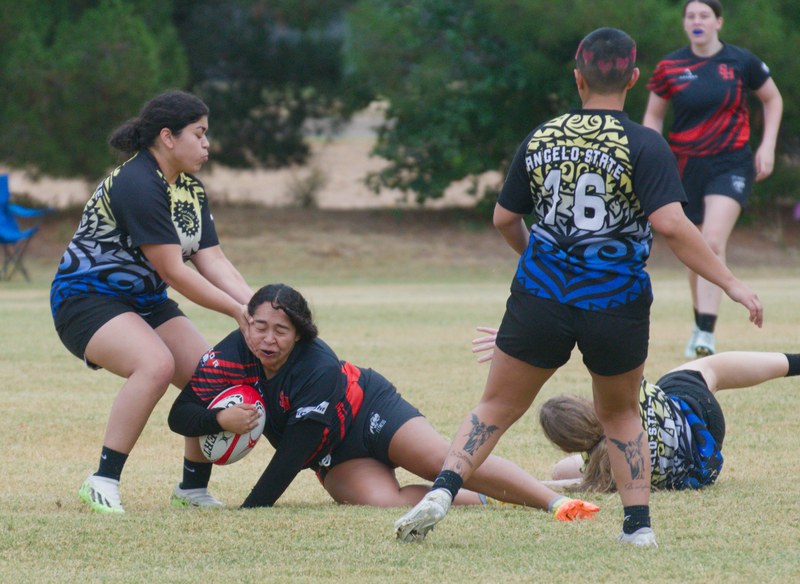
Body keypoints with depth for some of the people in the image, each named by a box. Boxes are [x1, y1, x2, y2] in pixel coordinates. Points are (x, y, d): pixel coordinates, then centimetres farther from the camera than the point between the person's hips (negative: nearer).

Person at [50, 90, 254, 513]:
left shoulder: (191, 189, 7)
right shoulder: (137, 185, -23)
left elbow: (213, 261, 0)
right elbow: (173, 271, -23)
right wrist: (237, 312, -19)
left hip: (145, 301, 9)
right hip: (86, 298, -9)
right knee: (157, 365, -34)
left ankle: (192, 488, 12)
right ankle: (102, 483, -30)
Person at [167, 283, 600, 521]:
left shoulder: (318, 371, -32)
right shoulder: (232, 355, -19)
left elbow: (294, 453, -31)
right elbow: (180, 415, -19)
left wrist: (251, 511, -33)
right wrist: (220, 419, -42)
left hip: (370, 411, -4)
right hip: (334, 456, 4)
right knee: (383, 503, -25)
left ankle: (556, 501, -24)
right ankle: (476, 500, -3)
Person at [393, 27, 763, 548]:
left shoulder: (540, 140, 4)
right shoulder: (644, 146, -9)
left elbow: (505, 219, 13)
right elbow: (670, 224, -20)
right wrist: (732, 284, -16)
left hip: (541, 296, 1)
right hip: (618, 306, -1)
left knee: (497, 408, 13)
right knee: (621, 413, 22)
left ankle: (443, 490, -5)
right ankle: (639, 522, 13)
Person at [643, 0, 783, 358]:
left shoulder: (741, 62, -3)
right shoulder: (670, 67, 1)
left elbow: (773, 99, 12)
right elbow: (653, 116, 12)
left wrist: (767, 146, 4)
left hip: (731, 163, -3)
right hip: (687, 165, 3)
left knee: (713, 241, -21)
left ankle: (707, 333, -25)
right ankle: (700, 323, 28)